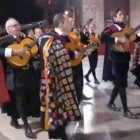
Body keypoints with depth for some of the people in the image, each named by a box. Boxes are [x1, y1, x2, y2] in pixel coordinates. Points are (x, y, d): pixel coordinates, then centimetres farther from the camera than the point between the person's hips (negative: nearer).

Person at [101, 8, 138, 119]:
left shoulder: (126, 28, 14)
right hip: (117, 59, -7)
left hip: (125, 58, 8)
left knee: (119, 82, 15)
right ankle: (126, 110, 2)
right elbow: (103, 37, -25)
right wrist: (118, 39, -31)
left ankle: (111, 103, 31)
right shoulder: (111, 28, -8)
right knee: (122, 84, -4)